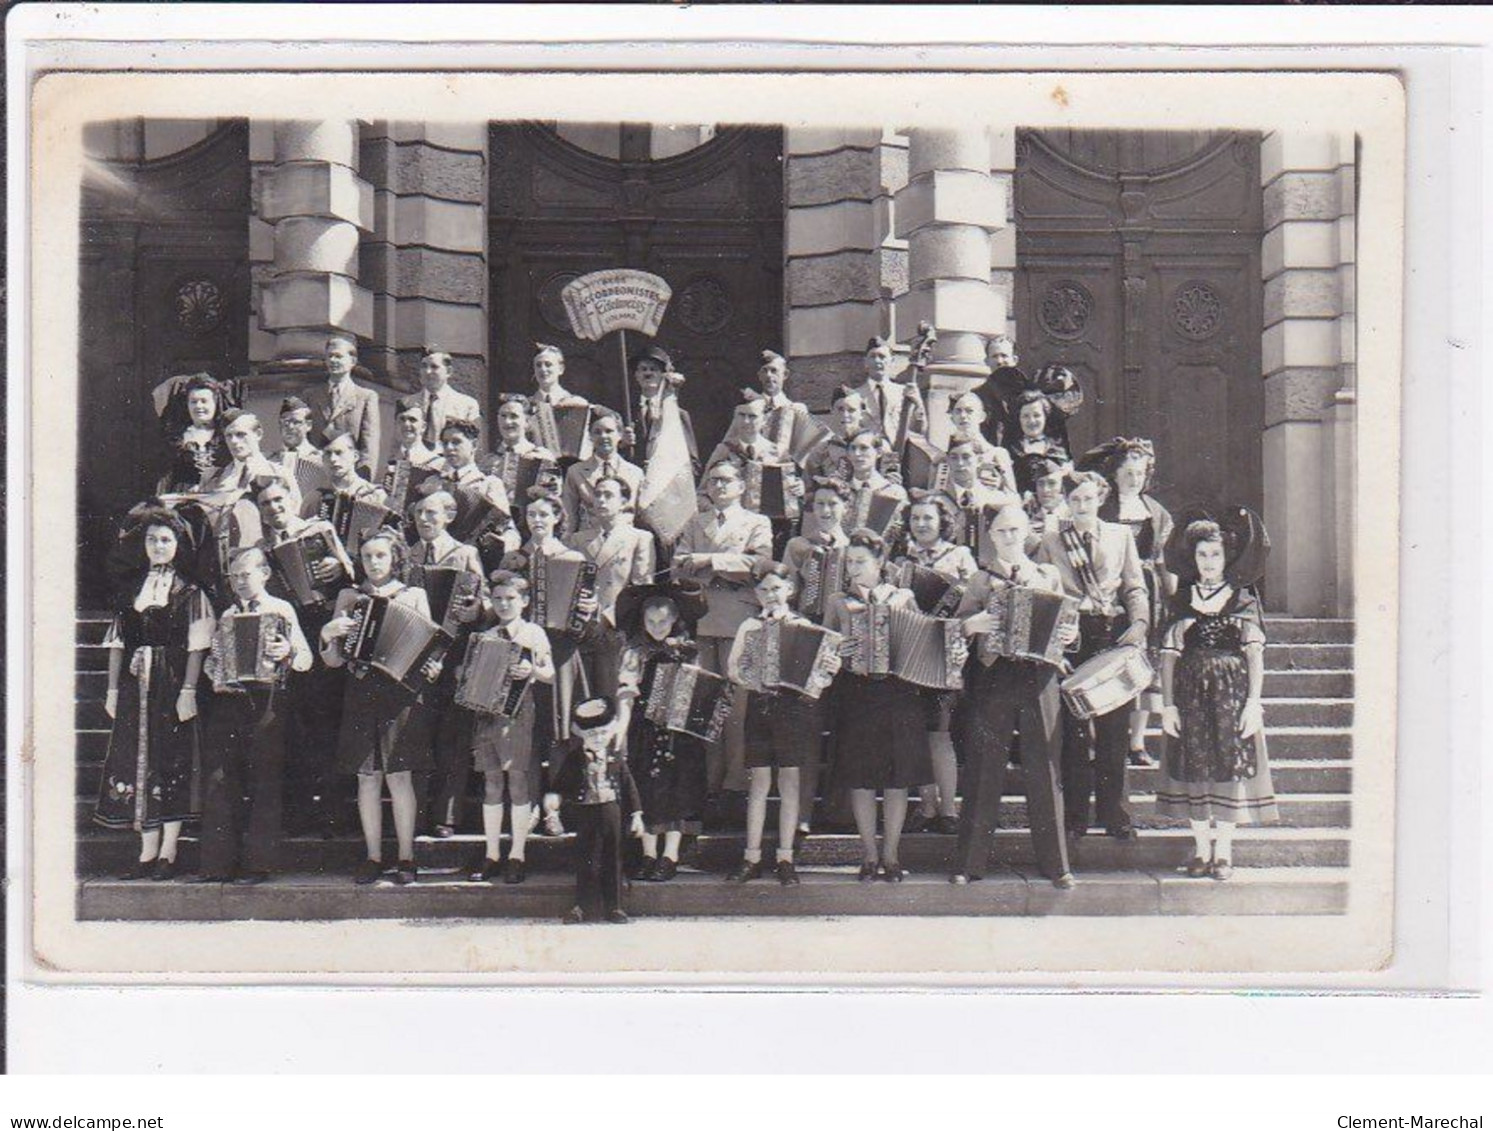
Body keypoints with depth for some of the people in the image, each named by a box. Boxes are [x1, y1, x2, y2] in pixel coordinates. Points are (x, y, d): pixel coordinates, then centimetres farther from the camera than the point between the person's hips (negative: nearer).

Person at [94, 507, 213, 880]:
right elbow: (118, 640, 13)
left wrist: (189, 690, -13)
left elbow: (197, 644, -5)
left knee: (171, 762, -4)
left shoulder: (189, 589, 0)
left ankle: (168, 853, 1)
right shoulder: (130, 586, 13)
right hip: (135, 683, 4)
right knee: (136, 761, 2)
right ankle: (148, 852, 7)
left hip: (173, 683, -4)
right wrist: (113, 688, 8)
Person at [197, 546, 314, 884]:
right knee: (220, 783, 2)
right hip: (226, 701, 5)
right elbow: (213, 659, 26)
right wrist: (213, 671, 4)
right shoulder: (227, 616, 20)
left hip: (264, 702, -5)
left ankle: (257, 864, 0)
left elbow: (305, 658, -4)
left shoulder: (281, 610, 3)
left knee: (263, 784, -4)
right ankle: (219, 864, 7)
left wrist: (287, 652, -25)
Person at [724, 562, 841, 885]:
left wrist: (830, 672, -16)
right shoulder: (750, 627, 10)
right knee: (759, 782, 3)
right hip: (760, 706, 1)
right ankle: (752, 858, 8)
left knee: (789, 782, 2)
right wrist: (752, 682, -13)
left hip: (794, 704, -1)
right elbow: (732, 667, 6)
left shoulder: (804, 626, 6)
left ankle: (785, 858, 7)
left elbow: (817, 669, 6)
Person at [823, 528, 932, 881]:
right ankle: (869, 855, 8)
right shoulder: (839, 603, 10)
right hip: (856, 696, 0)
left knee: (898, 780, 0)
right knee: (861, 779, -1)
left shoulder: (902, 598, 9)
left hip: (899, 694, 0)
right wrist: (839, 652, -13)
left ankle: (890, 855, 9)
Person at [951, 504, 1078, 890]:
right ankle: (969, 862, 7)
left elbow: (1066, 625, 14)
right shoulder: (980, 581, 10)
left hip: (1038, 679, 1)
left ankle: (1055, 864, 6)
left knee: (1044, 772, 0)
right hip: (992, 679, -1)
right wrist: (973, 626, -17)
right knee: (983, 773, 1)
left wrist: (1069, 635, -8)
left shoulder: (1048, 576, 14)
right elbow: (958, 627, 4)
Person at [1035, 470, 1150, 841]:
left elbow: (1135, 588, 8)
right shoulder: (1051, 542, 12)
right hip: (1069, 639, 0)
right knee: (1073, 730, 0)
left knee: (1113, 730, 0)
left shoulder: (1121, 537, 13)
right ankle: (1074, 814, 7)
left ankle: (1113, 814, 8)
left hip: (1114, 637, 0)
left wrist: (1140, 622, -10)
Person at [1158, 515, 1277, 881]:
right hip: (1191, 692, 1)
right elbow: (1169, 654, 4)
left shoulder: (1244, 600, 4)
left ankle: (1223, 850, 7)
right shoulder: (1182, 600, 6)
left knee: (1230, 766, -2)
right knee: (1195, 768, 2)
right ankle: (1201, 848, 12)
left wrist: (1254, 703, -8)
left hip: (1233, 692, -1)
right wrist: (1168, 704, -4)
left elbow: (1255, 654, 1)